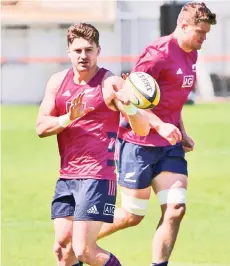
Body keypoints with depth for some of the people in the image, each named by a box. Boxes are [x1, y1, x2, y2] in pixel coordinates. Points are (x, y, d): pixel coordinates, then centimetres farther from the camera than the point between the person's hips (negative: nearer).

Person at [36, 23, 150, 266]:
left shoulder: (110, 84, -7)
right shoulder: (58, 82, 8)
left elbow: (142, 130, -11)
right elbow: (41, 127, 1)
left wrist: (128, 106, -32)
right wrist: (69, 118, -18)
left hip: (98, 176, -6)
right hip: (66, 176, 6)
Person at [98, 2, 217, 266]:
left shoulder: (191, 55, 10)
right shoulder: (159, 52, -17)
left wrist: (181, 132, 14)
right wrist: (160, 125, -27)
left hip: (169, 145, 8)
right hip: (139, 143, -7)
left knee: (175, 209, -8)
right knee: (132, 215, 1)